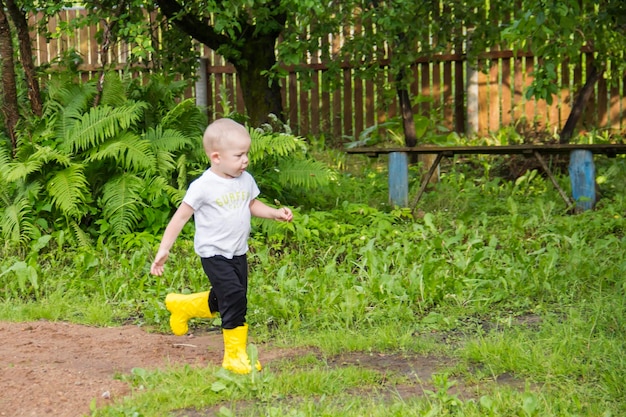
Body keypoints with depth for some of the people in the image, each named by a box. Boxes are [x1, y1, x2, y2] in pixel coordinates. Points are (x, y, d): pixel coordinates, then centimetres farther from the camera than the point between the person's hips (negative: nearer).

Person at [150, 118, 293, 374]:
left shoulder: (245, 180, 1)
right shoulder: (203, 186, -17)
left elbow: (253, 205, 21)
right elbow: (181, 217, -12)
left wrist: (276, 213, 4)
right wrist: (163, 250, -14)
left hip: (238, 253, 7)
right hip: (214, 254, -7)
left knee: (222, 302, 15)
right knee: (234, 297, -16)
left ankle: (182, 306, 42)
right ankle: (235, 355, -5)